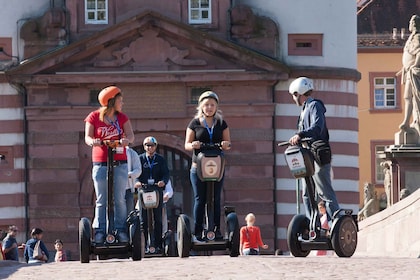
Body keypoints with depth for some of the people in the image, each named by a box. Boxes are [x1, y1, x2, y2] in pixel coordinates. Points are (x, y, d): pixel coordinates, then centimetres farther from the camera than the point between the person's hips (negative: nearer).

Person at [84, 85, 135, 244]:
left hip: (120, 164, 2)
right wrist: (92, 141, -30)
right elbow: (88, 137, -6)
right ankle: (99, 231, 1)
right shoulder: (94, 117, 3)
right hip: (100, 163, -2)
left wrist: (127, 140, -27)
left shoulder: (122, 118, 10)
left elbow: (130, 135, -2)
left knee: (120, 199, 0)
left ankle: (121, 230, 4)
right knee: (101, 200, -1)